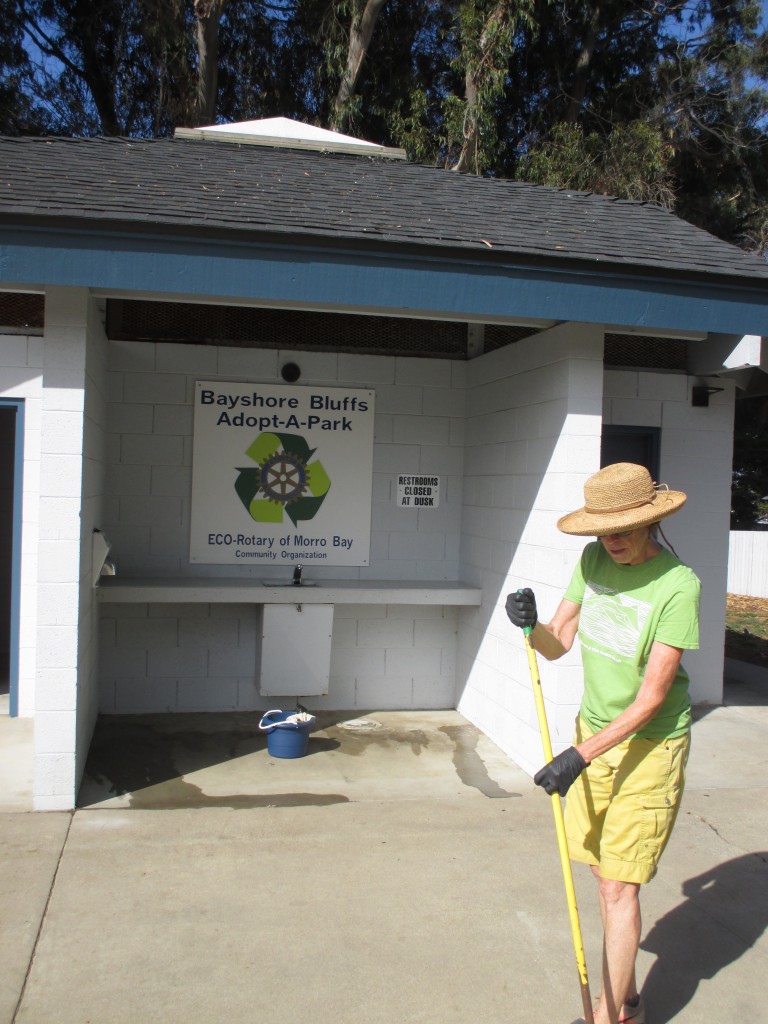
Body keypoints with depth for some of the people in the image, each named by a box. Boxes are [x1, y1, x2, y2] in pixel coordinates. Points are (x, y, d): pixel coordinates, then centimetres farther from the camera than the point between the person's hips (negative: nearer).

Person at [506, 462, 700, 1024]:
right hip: (594, 729, 6)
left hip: (649, 745, -6)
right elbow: (558, 644, 0)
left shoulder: (678, 584, -23)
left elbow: (651, 699, -23)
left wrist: (580, 756, -28)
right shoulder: (594, 559, -4)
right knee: (604, 872, 17)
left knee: (618, 887, -2)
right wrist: (531, 625, -23)